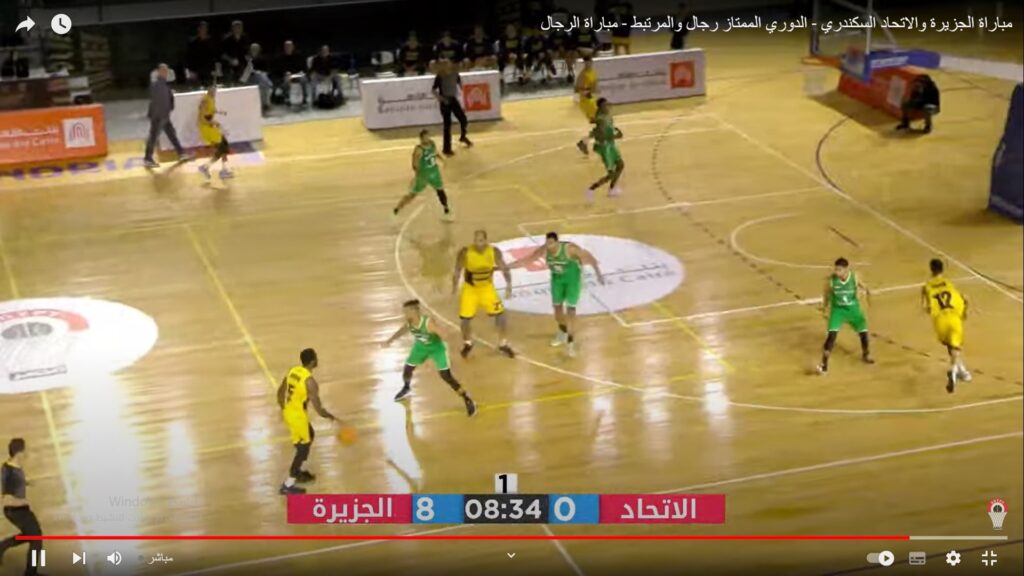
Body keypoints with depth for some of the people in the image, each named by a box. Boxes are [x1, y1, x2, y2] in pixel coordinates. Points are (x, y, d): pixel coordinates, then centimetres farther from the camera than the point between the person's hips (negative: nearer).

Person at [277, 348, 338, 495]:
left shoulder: (293, 370, -1)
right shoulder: (310, 382, -26)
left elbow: (280, 391, 11)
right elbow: (318, 409, -23)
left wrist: (283, 408, 26)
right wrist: (331, 417, -4)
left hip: (288, 412, 8)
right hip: (298, 416, -8)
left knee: (309, 437, 29)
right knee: (303, 448, 6)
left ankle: (298, 471, 40)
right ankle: (288, 486, 10)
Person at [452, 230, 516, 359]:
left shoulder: (494, 251, -19)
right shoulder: (465, 253, -25)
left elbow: (504, 268, -9)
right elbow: (457, 270, -13)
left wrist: (508, 284, -22)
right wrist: (455, 286, -25)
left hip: (487, 287, 1)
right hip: (470, 288, -1)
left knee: (500, 314, -2)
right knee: (466, 318, -1)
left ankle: (504, 345, 18)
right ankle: (467, 344, 28)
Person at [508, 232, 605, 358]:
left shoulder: (570, 249, -32)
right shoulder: (544, 250, -20)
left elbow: (588, 257, -22)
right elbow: (527, 259, -10)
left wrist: (598, 273, -25)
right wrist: (507, 266, -12)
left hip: (573, 278, -4)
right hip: (557, 278, 4)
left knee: (570, 309, -8)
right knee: (557, 306, 12)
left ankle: (571, 342, -3)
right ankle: (563, 332, 40)